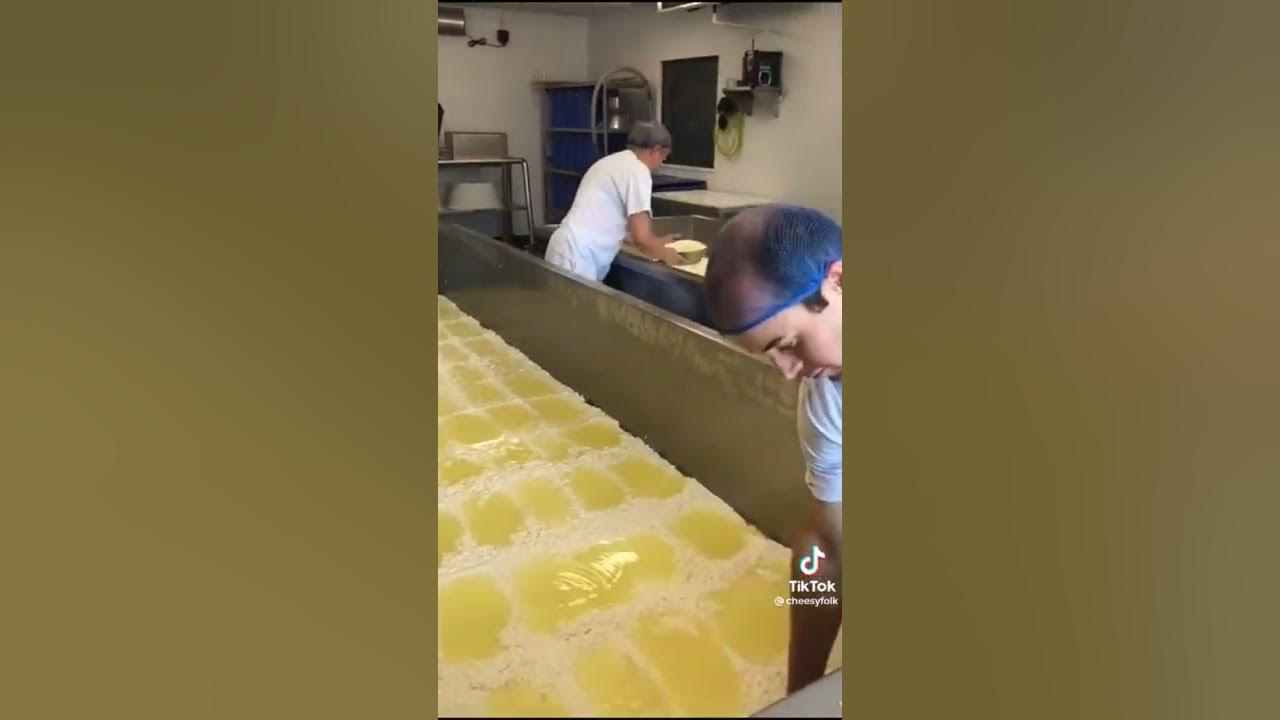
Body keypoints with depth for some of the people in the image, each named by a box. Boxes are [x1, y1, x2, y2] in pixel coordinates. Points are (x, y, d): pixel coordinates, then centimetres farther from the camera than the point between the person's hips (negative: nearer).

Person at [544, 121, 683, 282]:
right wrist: (668, 255, 5)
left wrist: (657, 242, 30)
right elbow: (641, 238, -13)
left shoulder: (613, 162, 19)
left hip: (568, 249, 10)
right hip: (577, 256, -10)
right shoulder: (637, 170, -10)